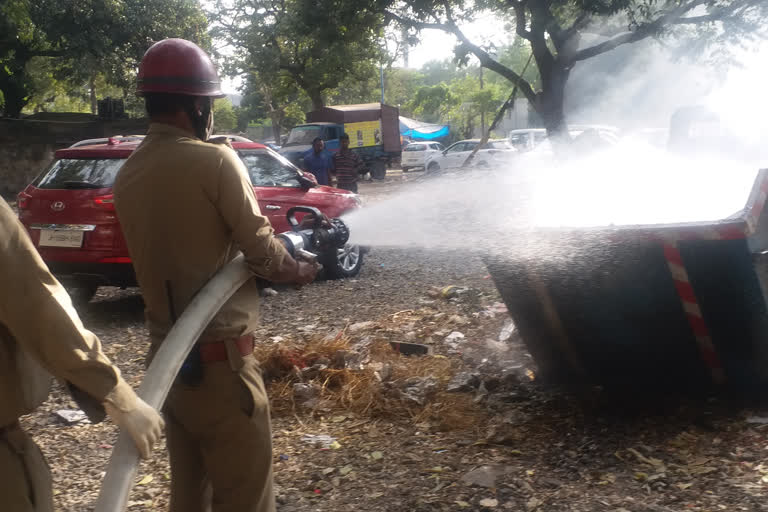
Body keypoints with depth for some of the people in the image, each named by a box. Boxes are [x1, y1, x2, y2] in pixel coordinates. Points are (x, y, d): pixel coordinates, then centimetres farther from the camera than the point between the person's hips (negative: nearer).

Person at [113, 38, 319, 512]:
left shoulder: (128, 175, 6)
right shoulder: (214, 161, -14)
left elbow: (172, 252, 9)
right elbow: (261, 250, -10)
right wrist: (300, 270, 9)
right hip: (219, 356, -7)